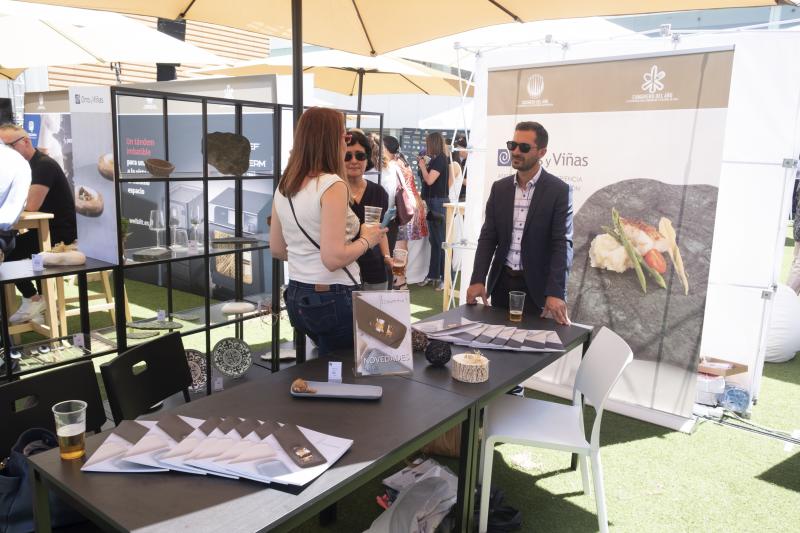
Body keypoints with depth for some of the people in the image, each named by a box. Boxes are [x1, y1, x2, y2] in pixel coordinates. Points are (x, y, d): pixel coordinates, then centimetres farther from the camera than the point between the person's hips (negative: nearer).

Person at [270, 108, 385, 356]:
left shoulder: (284, 187, 6)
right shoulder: (333, 185, -18)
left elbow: (277, 250, 15)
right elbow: (333, 258, -24)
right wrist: (367, 239, -9)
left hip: (296, 297, 8)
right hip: (333, 299, -8)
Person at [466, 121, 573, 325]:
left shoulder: (559, 191, -7)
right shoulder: (499, 188, 5)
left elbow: (562, 244, -13)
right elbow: (488, 237, 4)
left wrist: (555, 292, -24)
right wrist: (478, 280, -8)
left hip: (537, 285, -4)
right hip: (502, 282, 4)